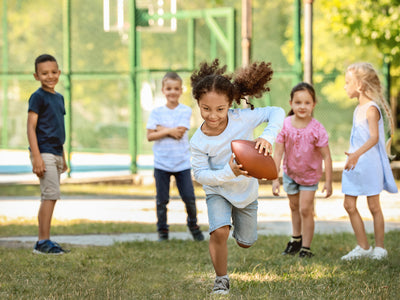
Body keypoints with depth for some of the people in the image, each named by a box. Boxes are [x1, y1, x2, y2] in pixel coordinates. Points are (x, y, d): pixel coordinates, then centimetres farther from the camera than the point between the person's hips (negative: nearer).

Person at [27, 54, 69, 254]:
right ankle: (43, 242, -10)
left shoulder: (59, 97, 16)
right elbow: (31, 127, -13)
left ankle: (43, 242, 12)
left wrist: (63, 158, 23)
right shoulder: (38, 97, -8)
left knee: (49, 197, 8)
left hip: (56, 153, 8)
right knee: (51, 195, -13)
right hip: (44, 153, -8)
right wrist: (36, 157, -20)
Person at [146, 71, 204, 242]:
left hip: (182, 162, -1)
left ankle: (193, 225, 22)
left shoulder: (185, 111, -2)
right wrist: (169, 131, -15)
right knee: (162, 200, 5)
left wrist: (161, 129, -8)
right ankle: (162, 231, 18)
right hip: (161, 163, 1)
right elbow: (150, 136, -6)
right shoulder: (156, 112, 2)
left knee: (189, 198, 0)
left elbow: (180, 133, -13)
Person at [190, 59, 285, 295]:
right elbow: (201, 175, -22)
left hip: (246, 190, 2)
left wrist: (268, 137, -40)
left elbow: (276, 113, -21)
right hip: (218, 191, -2)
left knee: (245, 242, 18)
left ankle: (239, 216, 55)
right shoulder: (199, 141, -26)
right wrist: (229, 173, -39)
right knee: (219, 232, -28)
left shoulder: (241, 119, -27)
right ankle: (222, 279, -5)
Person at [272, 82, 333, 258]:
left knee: (305, 209, -6)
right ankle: (296, 239, 41)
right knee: (294, 207, 20)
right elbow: (278, 153, -17)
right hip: (290, 172, 3)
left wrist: (328, 182, -18)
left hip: (310, 174, -3)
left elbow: (326, 156, -19)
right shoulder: (285, 125, -21)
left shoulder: (316, 129, -25)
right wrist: (275, 179, -19)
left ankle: (306, 248, 7)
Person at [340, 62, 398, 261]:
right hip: (354, 164, 8)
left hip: (369, 163, -8)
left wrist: (357, 154, -39)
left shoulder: (371, 109, -16)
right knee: (349, 205, 4)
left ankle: (379, 248, 12)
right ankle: (363, 247, 12)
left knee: (374, 206, 1)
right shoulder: (358, 109, 11)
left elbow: (374, 137, -27)